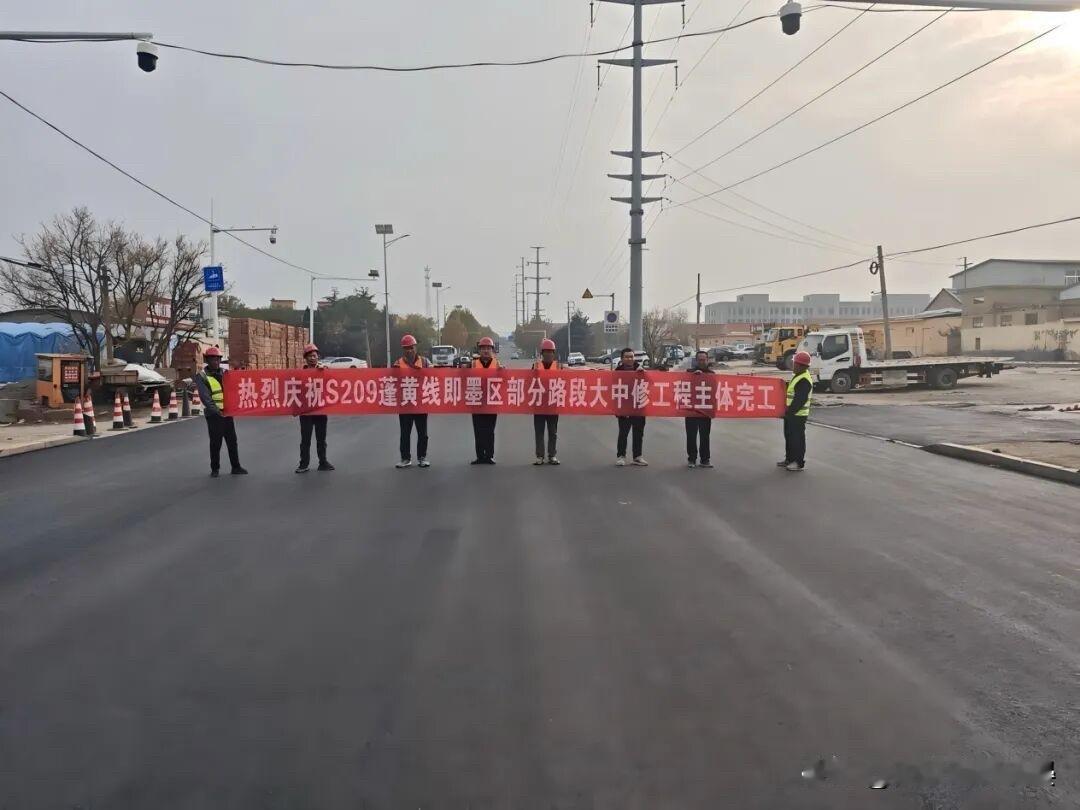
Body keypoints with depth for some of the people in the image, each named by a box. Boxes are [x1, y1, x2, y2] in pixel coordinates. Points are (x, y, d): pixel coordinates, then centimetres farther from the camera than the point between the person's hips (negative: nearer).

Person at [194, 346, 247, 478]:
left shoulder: (224, 373, 11)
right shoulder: (201, 376, -6)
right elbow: (205, 396, -18)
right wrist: (214, 409, -30)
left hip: (227, 412, 5)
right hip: (214, 414, -5)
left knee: (232, 441, 8)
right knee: (215, 443, 1)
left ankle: (236, 467, 15)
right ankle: (214, 469, 12)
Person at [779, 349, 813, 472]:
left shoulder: (804, 380, -20)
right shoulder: (797, 376, 12)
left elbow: (799, 400, -24)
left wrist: (789, 412, -21)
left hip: (798, 415, -10)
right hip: (791, 413, 10)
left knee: (797, 438, -4)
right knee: (789, 436, 17)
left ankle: (799, 463, 3)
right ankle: (789, 459, 28)